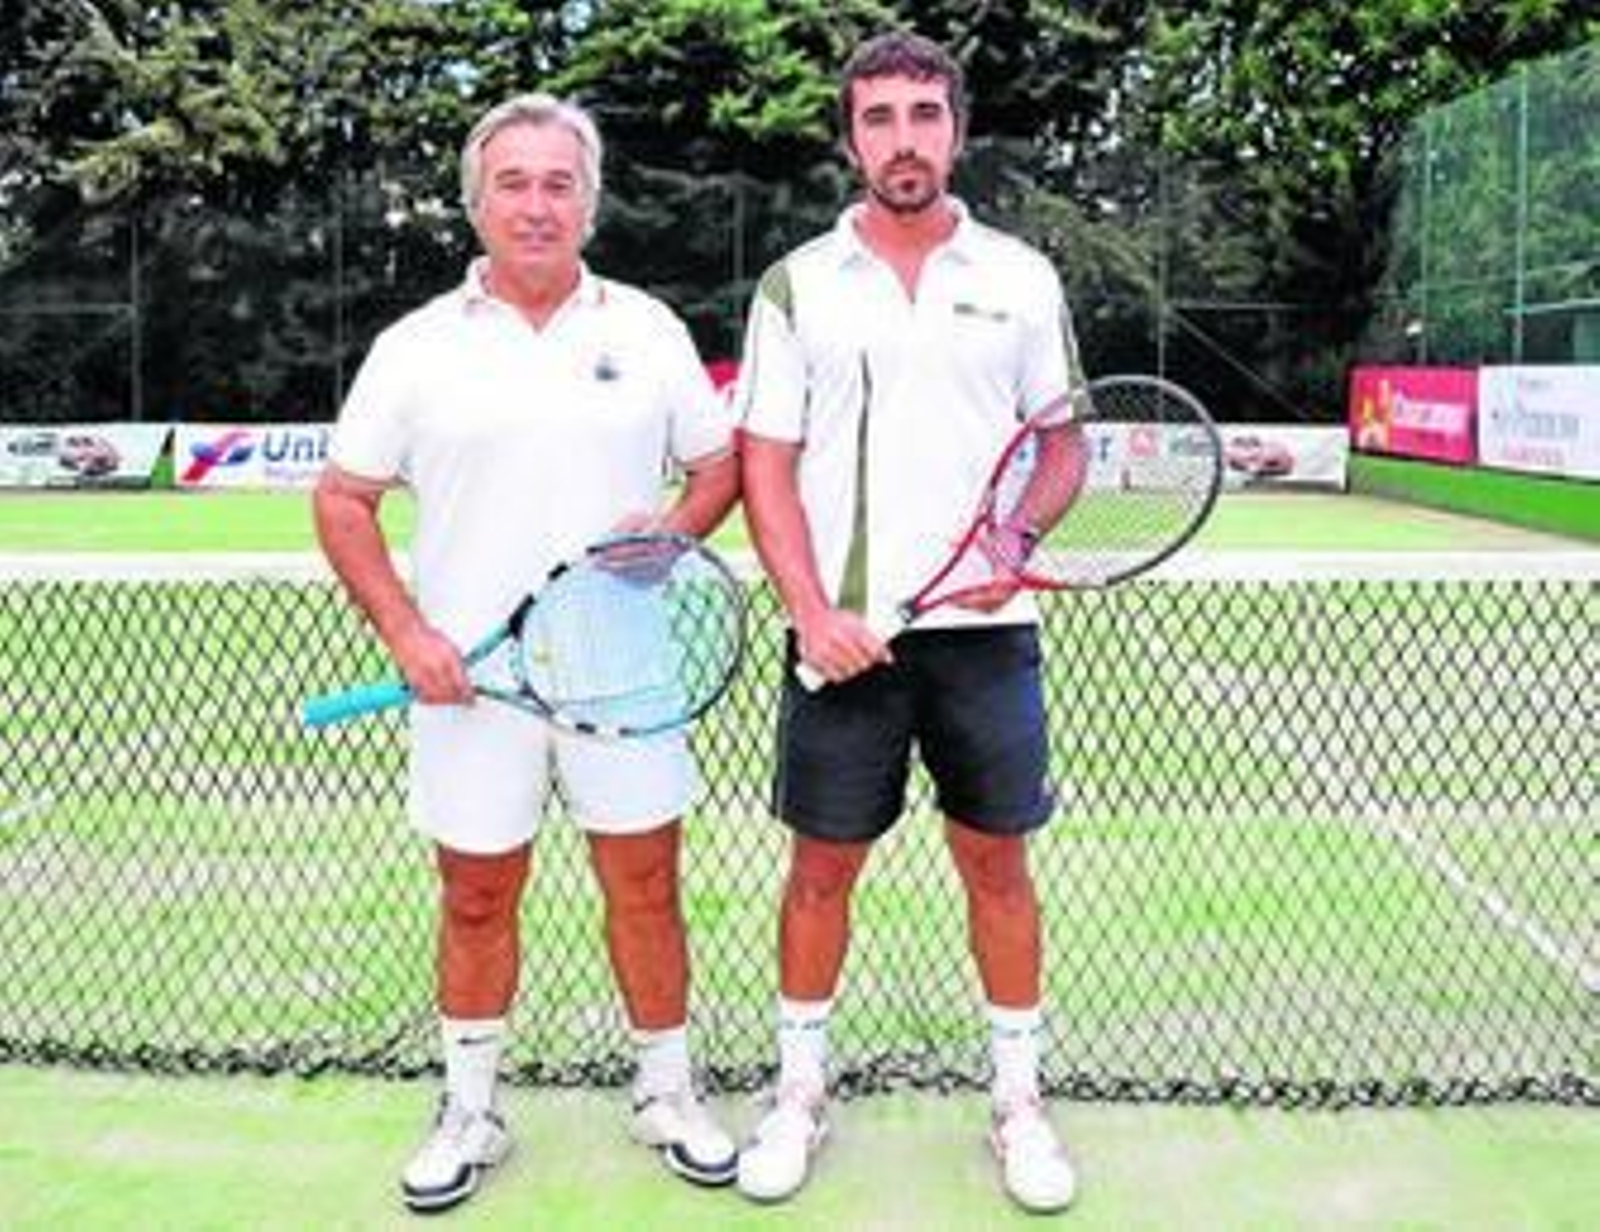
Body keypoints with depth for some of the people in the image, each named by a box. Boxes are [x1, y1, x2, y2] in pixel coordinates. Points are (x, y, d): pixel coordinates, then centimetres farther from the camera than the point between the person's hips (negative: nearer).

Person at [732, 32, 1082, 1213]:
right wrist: (812, 612, -10)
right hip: (843, 633, 0)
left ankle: (1019, 1097, 23)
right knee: (823, 863, 8)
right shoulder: (798, 283, 3)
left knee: (998, 860, 8)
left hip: (984, 629, 1)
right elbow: (765, 465, 1)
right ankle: (801, 1089, 24)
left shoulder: (1022, 277, 6)